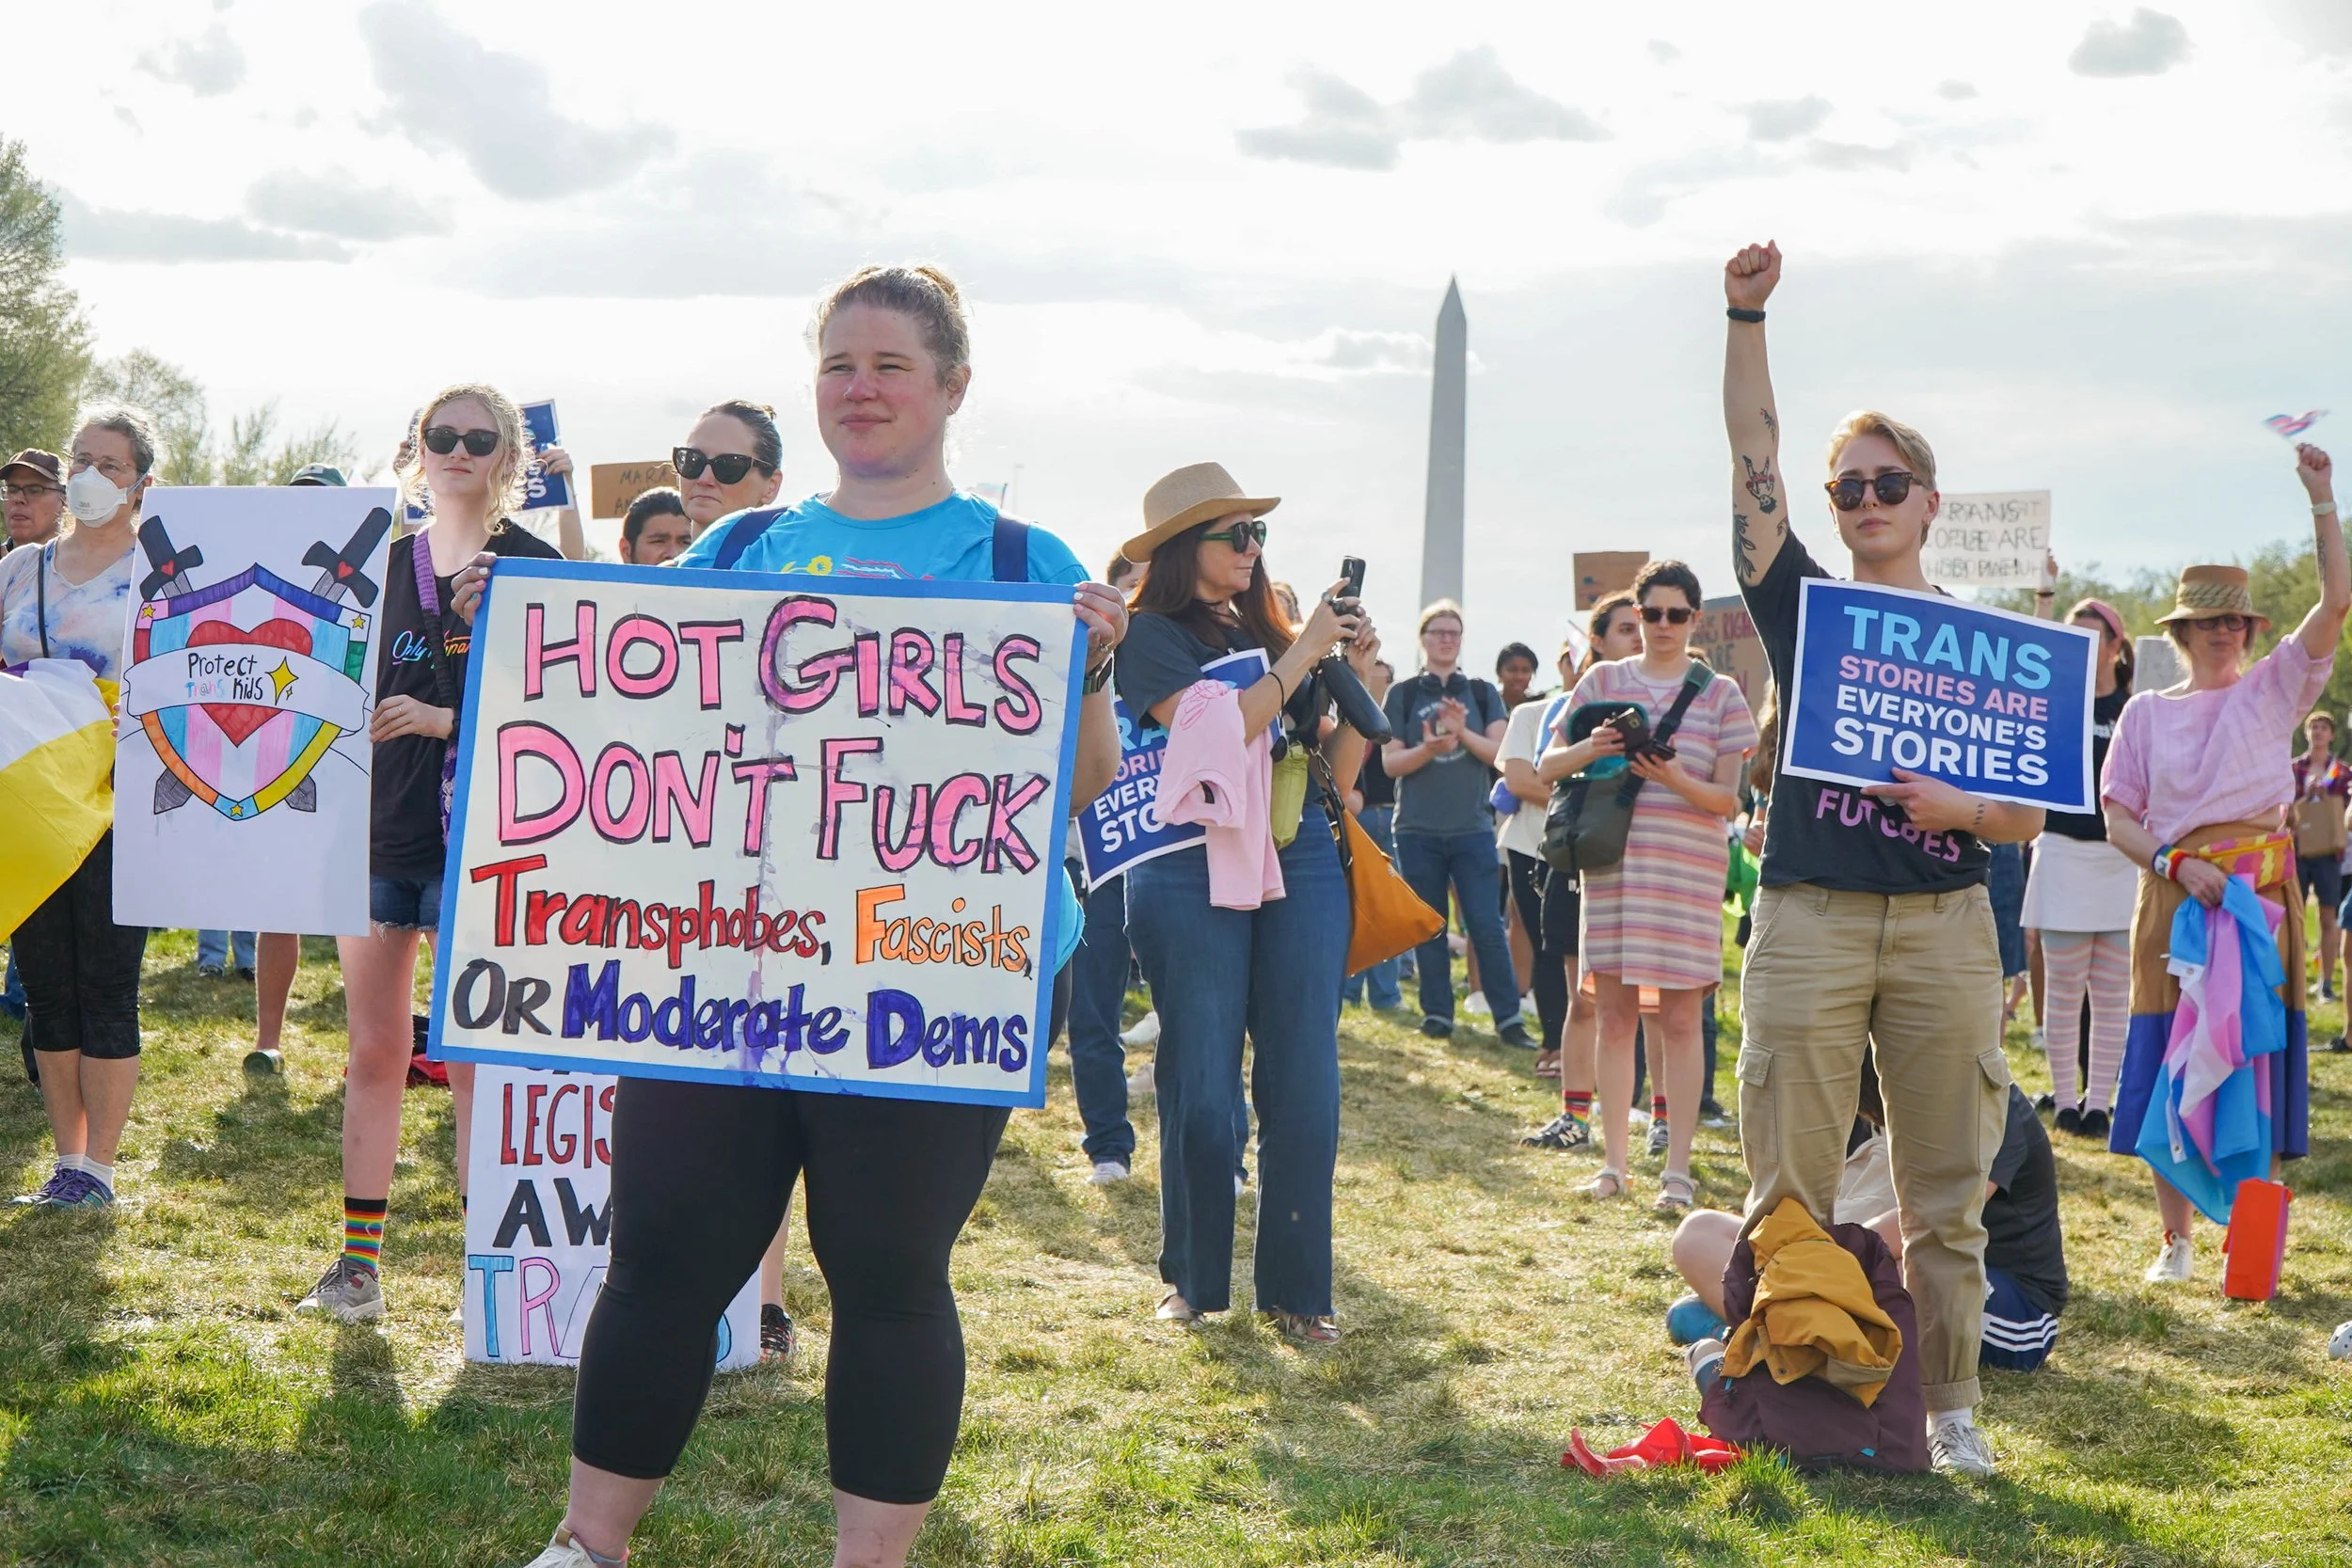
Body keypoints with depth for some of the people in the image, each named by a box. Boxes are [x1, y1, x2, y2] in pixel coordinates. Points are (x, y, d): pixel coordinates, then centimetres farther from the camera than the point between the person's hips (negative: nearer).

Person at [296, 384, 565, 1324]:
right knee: (374, 1053, 8)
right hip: (375, 831, 5)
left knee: (471, 1060, -3)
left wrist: (446, 719, -19)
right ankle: (358, 1262, 14)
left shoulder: (532, 566, -2)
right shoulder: (382, 564, 13)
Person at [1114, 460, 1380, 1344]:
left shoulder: (1270, 633, 15)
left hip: (1300, 872, 4)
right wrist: (1303, 654, -11)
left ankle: (1295, 1287, 7)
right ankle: (1193, 1279, 16)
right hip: (1192, 876, -4)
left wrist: (1359, 675, 0)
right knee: (1200, 1084, 1)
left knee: (1303, 1086, 0)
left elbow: (1339, 771, 13)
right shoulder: (1153, 635, 0)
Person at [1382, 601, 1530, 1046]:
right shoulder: (1403, 694, 5)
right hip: (1417, 830, 0)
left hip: (1473, 828, 0)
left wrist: (1463, 733, -20)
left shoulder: (1483, 693, 9)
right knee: (1429, 927, 5)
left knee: (1488, 927, -6)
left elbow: (1499, 752, -1)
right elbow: (1390, 761, -1)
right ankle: (1437, 1013, 14)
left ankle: (1508, 1018, -3)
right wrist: (1429, 748, -21)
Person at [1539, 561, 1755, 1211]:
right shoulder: (1603, 680, 10)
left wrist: (1677, 781, -19)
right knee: (1615, 1014, 3)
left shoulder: (1720, 693, 6)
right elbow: (1546, 767, 8)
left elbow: (1727, 799, 2)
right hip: (1612, 860, 1)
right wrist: (1589, 751, -13)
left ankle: (1677, 1168, 2)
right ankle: (1613, 1162, 10)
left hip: (1690, 866, -1)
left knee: (1680, 1020, -2)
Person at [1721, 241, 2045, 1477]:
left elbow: (2030, 815, 8)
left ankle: (1947, 1407, 12)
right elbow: (1751, 461, -2)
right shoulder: (1804, 611, 10)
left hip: (1943, 923, 1)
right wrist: (1746, 317, -11)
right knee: (1788, 1188, 0)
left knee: (1946, 1195, 4)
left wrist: (1960, 809, -14)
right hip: (1808, 919, 0)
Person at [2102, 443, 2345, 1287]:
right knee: (2171, 1066, -1)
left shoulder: (2272, 689, 9)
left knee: (2254, 1059, -2)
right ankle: (2175, 1238, 9)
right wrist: (2176, 863, -12)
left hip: (2259, 891, 0)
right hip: (2173, 897, 0)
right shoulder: (2146, 711, 11)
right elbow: (2117, 818, 6)